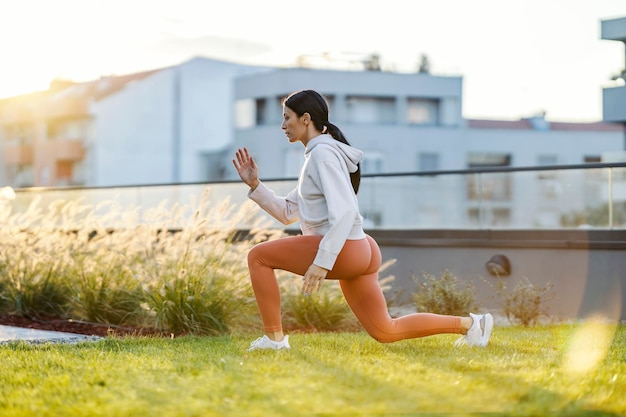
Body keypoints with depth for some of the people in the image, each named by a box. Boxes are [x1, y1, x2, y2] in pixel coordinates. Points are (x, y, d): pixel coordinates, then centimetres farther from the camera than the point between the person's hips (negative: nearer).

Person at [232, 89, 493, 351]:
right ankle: (469, 324, 17)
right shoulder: (316, 156, 21)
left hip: (343, 250, -10)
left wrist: (322, 262, -27)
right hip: (357, 252, 10)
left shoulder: (323, 152, -9)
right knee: (385, 332, 13)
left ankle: (274, 337, -3)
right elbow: (287, 213, 25)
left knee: (258, 256, -6)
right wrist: (254, 185, 13)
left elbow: (344, 211, -21)